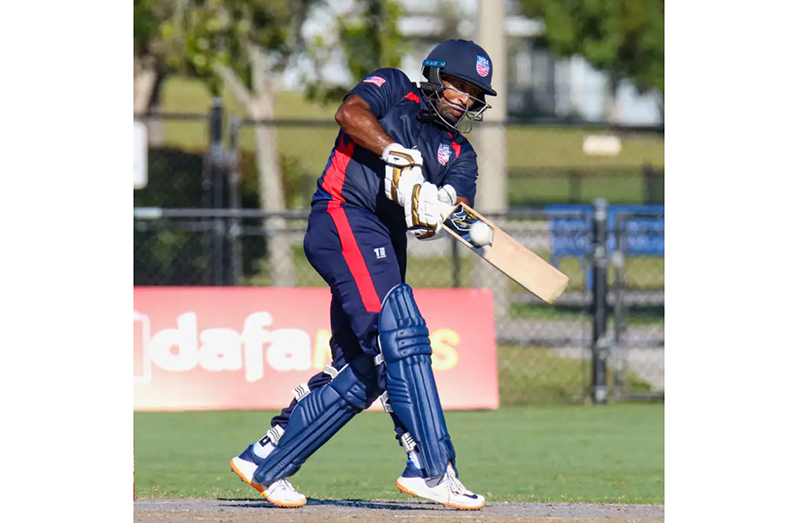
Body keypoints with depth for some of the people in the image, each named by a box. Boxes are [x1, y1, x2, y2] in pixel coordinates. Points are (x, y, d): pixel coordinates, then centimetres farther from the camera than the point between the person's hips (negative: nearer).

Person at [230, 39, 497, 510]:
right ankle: (431, 467, -30)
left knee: (363, 373, 4)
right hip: (342, 219, -8)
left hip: (384, 249, 8)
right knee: (401, 332, -22)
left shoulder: (459, 152, 20)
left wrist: (440, 213, -22)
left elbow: (458, 204, 1)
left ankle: (266, 462, 15)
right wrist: (397, 155, -23)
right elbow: (351, 113, -11)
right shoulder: (393, 89, 9)